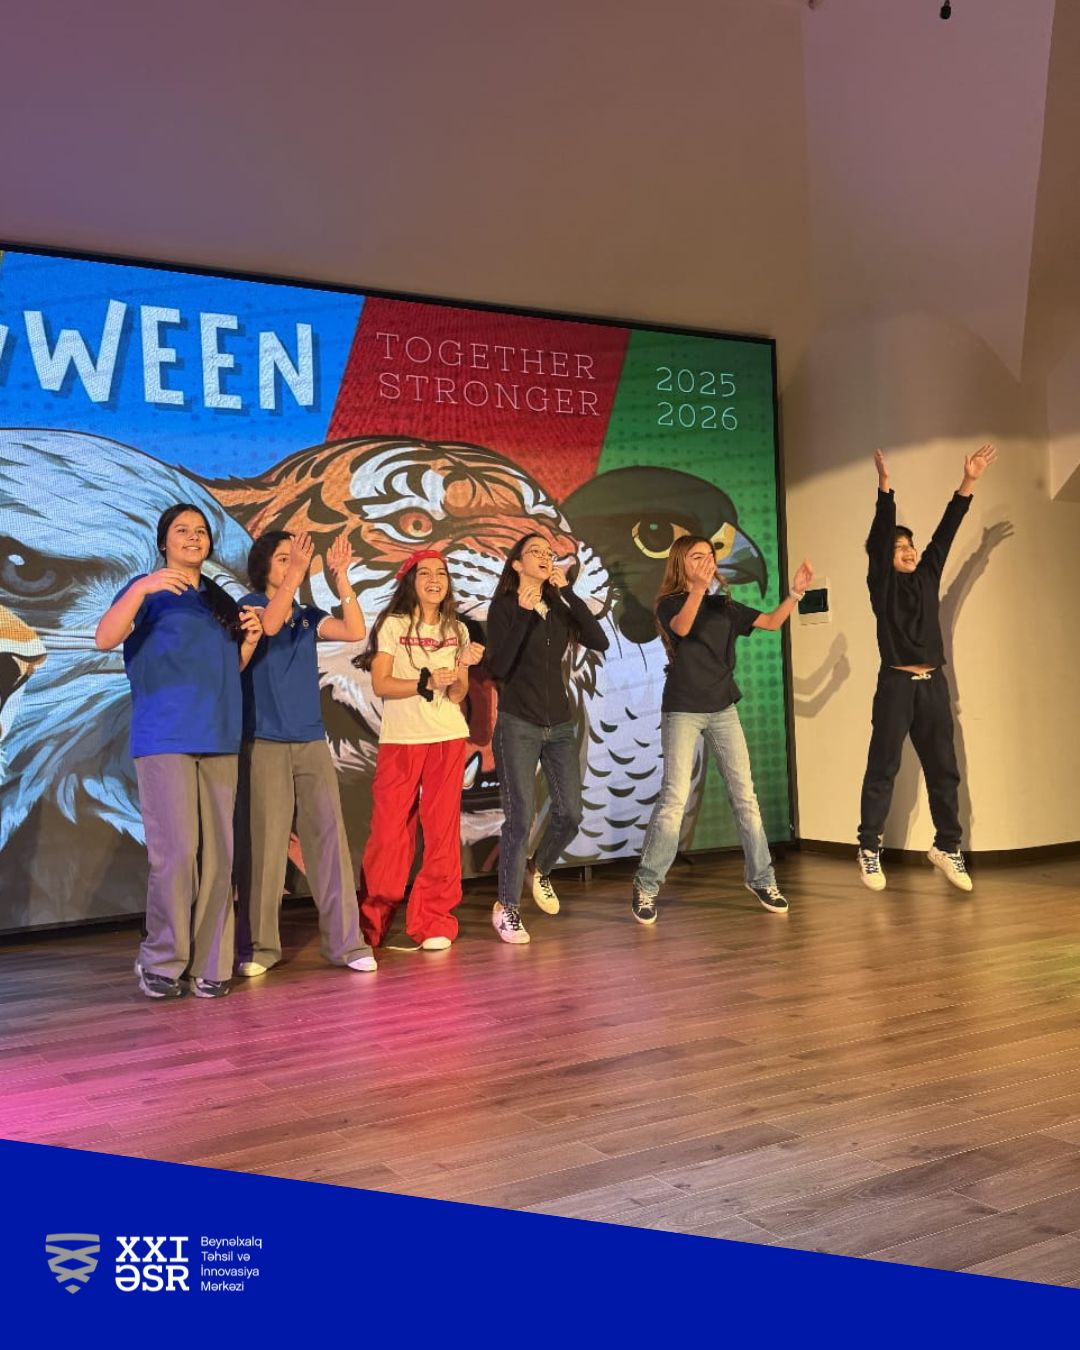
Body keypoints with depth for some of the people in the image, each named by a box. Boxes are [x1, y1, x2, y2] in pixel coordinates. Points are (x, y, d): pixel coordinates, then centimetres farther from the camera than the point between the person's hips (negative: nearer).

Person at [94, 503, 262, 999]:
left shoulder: (220, 600, 20)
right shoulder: (147, 590, 4)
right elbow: (104, 639, -13)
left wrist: (250, 639, 6)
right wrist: (140, 589, -27)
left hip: (218, 741, 5)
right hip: (164, 740, -5)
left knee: (218, 855, 2)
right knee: (176, 854, -11)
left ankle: (210, 965, 9)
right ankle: (161, 963, 3)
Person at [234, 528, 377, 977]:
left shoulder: (308, 616, 14)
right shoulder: (250, 604, 3)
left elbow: (356, 631, -1)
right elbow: (269, 624, -20)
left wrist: (340, 576, -6)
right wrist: (297, 571, -26)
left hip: (311, 741, 4)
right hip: (264, 743, -4)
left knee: (329, 836, -1)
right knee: (263, 843, -3)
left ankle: (345, 941, 2)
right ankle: (258, 946, 8)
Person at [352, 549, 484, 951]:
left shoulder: (457, 630, 11)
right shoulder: (392, 625, 2)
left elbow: (458, 696, 5)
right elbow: (380, 684, -8)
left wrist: (463, 668, -13)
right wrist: (426, 681, -19)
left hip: (448, 740, 3)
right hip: (399, 740, -3)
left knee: (442, 831, 0)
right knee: (389, 832, -1)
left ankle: (434, 924, 9)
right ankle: (370, 923, 13)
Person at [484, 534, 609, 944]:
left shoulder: (559, 609, 9)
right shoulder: (504, 607, -4)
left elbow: (600, 642, -7)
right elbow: (498, 668, -17)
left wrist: (568, 592, -11)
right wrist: (523, 614, -21)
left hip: (560, 726, 5)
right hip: (518, 726, -5)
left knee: (570, 813, 4)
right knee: (520, 819, -5)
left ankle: (539, 871, 32)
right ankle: (506, 907, 9)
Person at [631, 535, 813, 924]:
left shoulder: (723, 605, 10)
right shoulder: (670, 603, -4)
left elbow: (771, 622, 7)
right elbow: (682, 628, -26)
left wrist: (795, 592, -10)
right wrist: (698, 588, -43)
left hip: (723, 708, 5)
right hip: (683, 710, -5)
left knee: (745, 795, 4)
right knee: (674, 798, -9)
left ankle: (761, 878, 14)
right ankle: (646, 887, -2)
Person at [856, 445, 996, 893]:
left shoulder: (927, 576, 14)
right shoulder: (882, 583, 1)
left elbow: (945, 531, 10)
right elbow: (879, 536, -10)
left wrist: (968, 482, 4)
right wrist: (884, 485, -20)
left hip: (933, 685, 5)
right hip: (896, 685, -5)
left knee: (944, 770, 7)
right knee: (882, 769, -2)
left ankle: (947, 847, 17)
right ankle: (869, 849, 5)